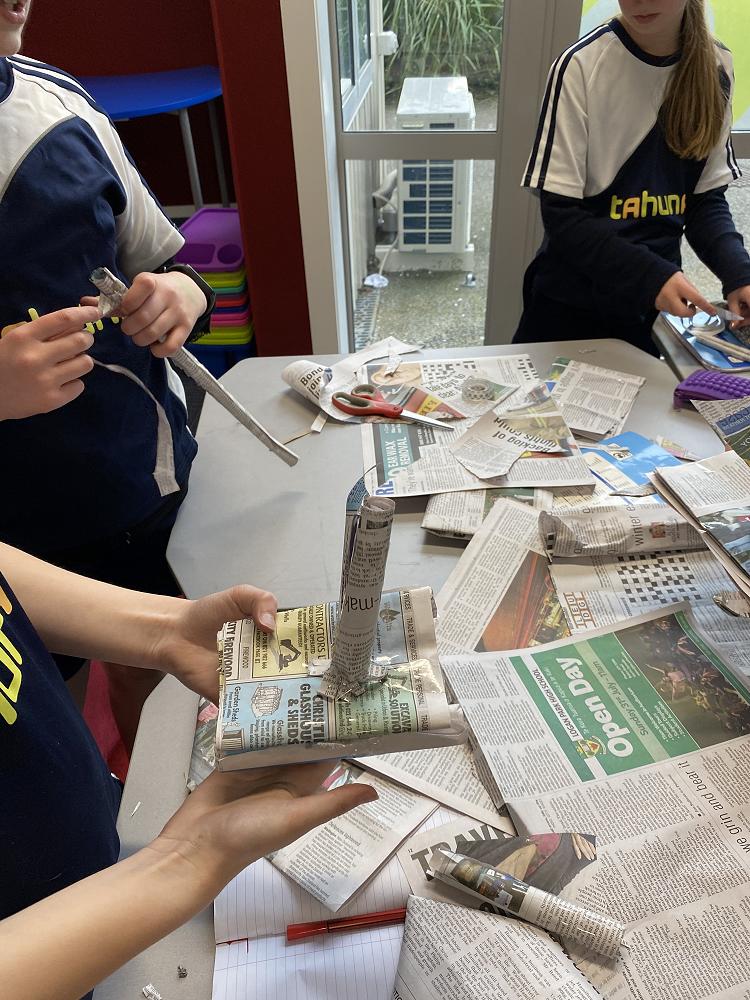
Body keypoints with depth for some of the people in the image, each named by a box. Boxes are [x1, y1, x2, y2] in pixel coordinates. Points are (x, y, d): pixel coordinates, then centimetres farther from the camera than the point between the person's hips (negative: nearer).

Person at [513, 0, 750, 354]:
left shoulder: (715, 66, -1)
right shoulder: (582, 65, -14)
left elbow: (707, 197, 5)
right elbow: (560, 213, -15)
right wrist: (648, 275, -27)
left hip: (657, 304, 4)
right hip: (572, 304, -3)